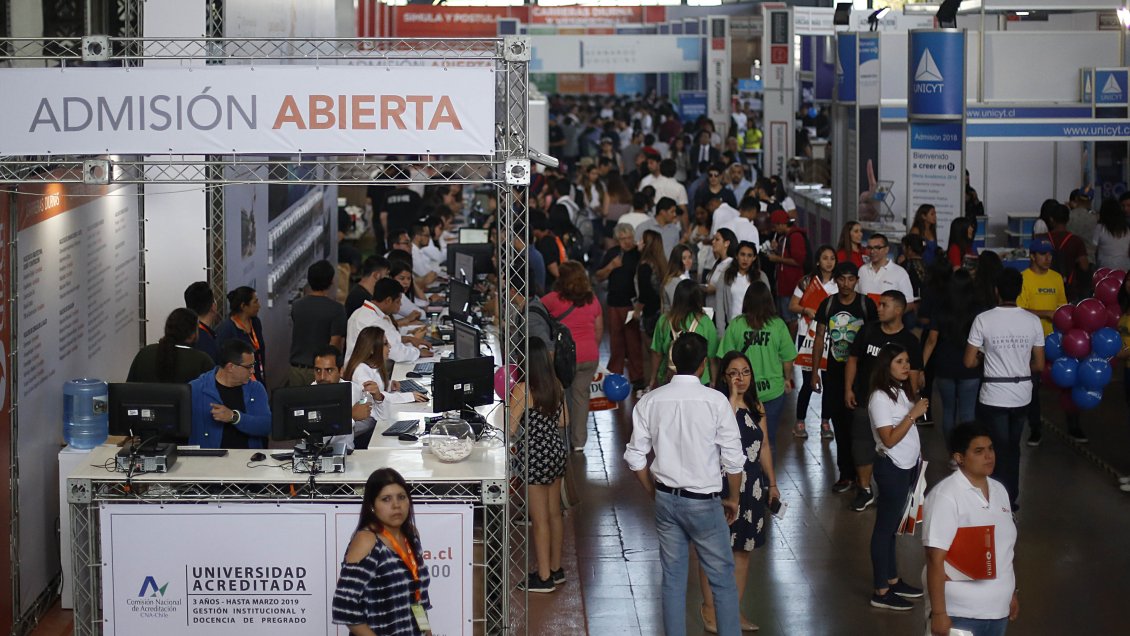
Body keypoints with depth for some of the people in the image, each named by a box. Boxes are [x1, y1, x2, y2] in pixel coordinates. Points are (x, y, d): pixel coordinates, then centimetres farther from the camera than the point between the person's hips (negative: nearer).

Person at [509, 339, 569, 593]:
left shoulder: (522, 390, -19)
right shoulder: (556, 386, 2)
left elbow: (510, 429, -16)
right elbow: (563, 421, 10)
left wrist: (509, 405, 0)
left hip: (534, 457, -7)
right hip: (556, 451, 7)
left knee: (540, 519, 1)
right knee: (554, 513, 18)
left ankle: (544, 577, 9)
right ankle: (555, 569, 29)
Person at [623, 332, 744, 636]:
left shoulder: (649, 402, -4)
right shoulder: (716, 401, -14)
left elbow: (635, 457, 1)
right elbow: (733, 459, -10)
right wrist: (733, 499, 5)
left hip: (666, 499, 4)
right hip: (704, 502, -4)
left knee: (673, 579, 13)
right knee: (722, 580, 8)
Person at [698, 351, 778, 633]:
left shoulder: (756, 406, 6)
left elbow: (764, 446, 13)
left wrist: (772, 483, 15)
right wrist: (733, 398, -26)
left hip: (752, 487, 6)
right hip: (721, 485, -6)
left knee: (743, 549, 12)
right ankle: (709, 608, 17)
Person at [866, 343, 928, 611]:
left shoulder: (903, 391, 5)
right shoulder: (880, 398, -19)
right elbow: (889, 439, -23)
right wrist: (913, 414, -24)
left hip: (908, 466, 8)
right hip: (892, 468, -8)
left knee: (892, 526, 17)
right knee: (885, 527, 0)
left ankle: (892, 580, 28)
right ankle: (881, 592, 6)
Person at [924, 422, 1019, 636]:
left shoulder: (999, 490, 7)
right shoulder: (945, 496, -18)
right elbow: (936, 558, -19)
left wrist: (1012, 592, 20)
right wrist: (938, 613, -20)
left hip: (997, 609, 7)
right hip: (961, 614, -7)